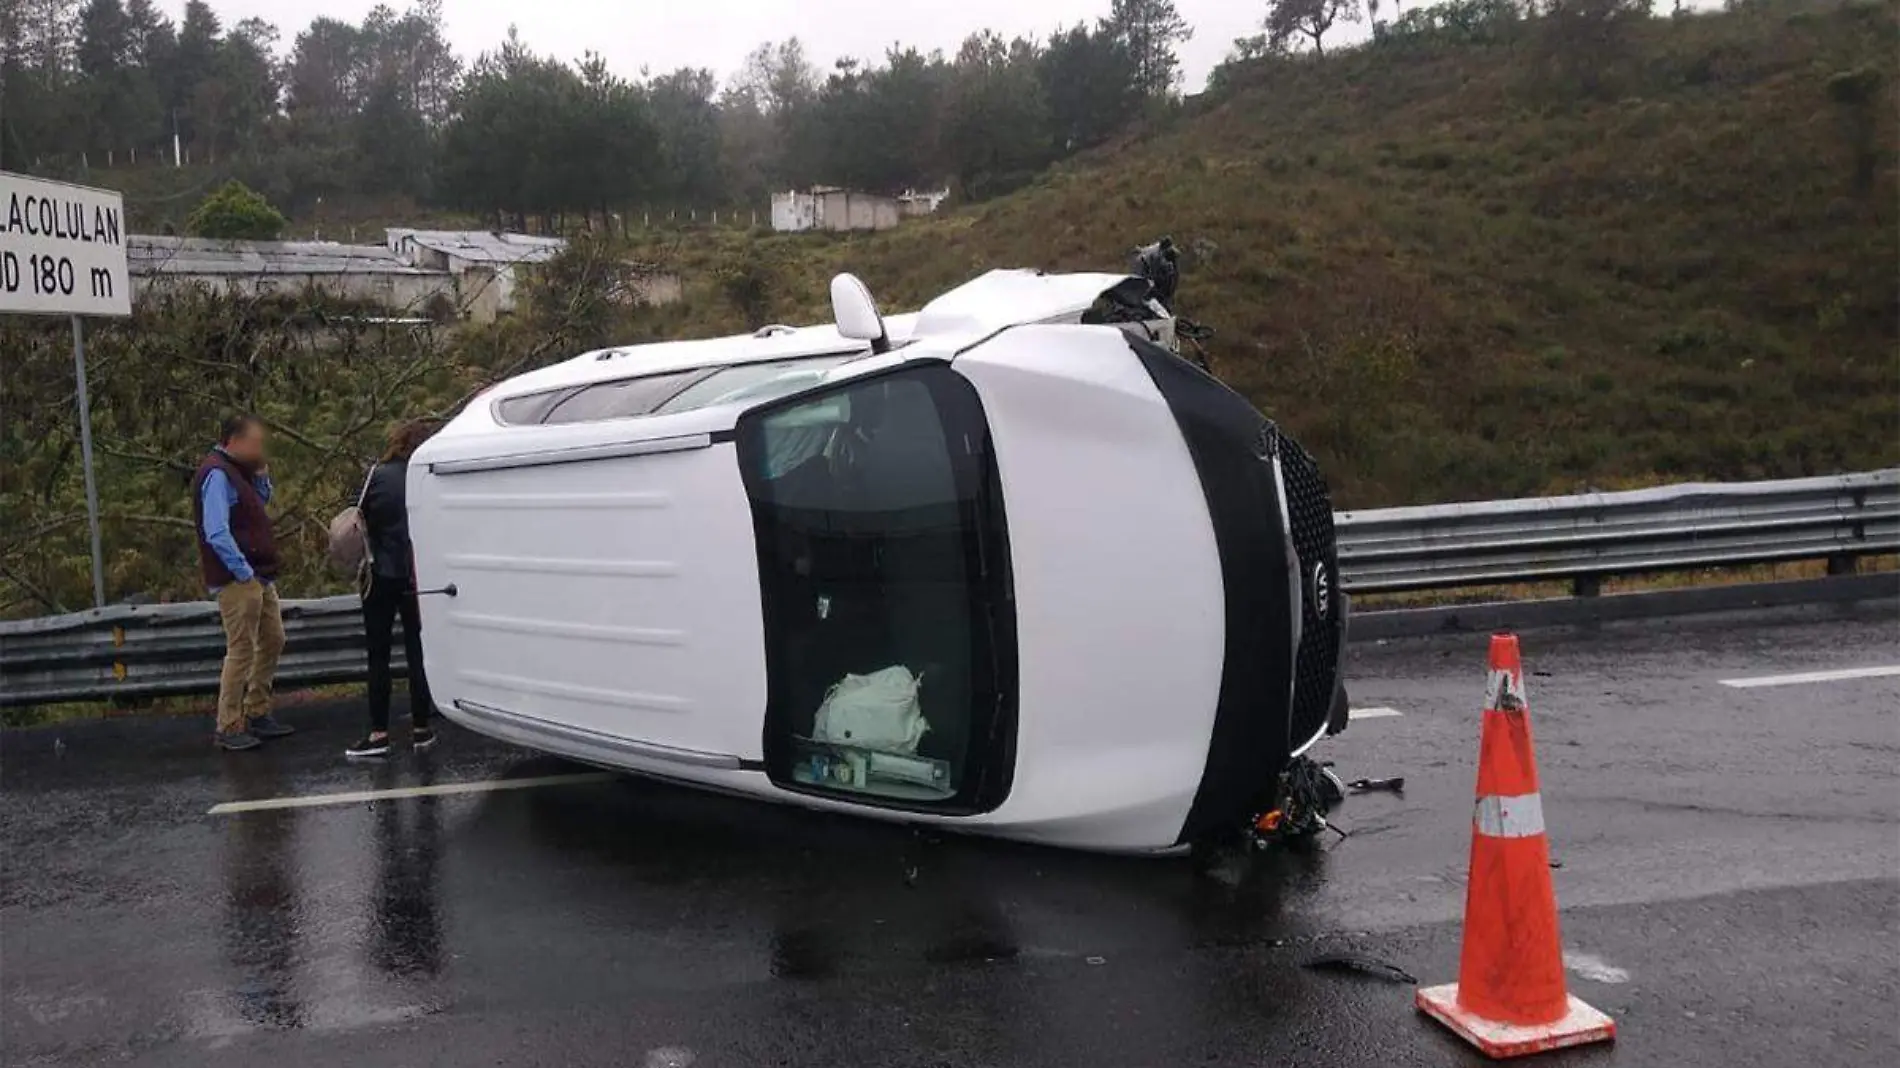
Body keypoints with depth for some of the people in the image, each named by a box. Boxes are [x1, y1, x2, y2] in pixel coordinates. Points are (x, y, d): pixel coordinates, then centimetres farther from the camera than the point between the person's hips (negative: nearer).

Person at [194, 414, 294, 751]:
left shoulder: (238, 471, 15)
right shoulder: (216, 474, -15)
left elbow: (260, 505, 23)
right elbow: (217, 533, -23)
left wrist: (261, 475, 7)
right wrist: (244, 572, -20)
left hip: (259, 578, 10)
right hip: (236, 581, -10)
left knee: (272, 641, 15)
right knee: (241, 650, -6)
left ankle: (256, 713, 26)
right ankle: (229, 728, 1)